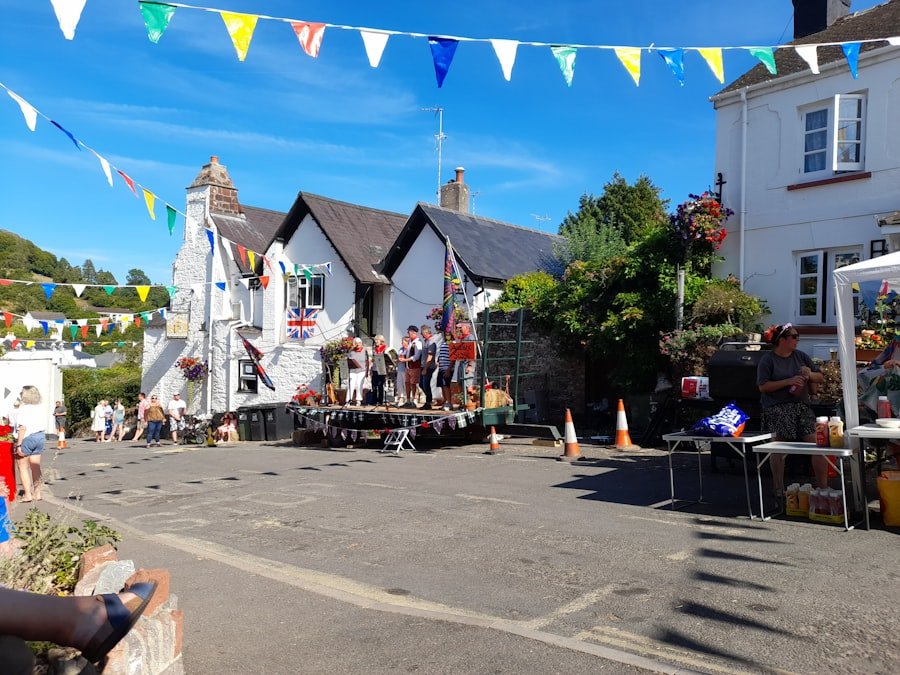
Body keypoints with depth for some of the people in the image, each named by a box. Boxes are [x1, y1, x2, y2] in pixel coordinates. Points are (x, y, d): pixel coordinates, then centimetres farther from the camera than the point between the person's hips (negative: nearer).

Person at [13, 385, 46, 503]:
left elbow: (23, 428, -21)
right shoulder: (41, 409, 7)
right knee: (36, 467, 12)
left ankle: (27, 494, 2)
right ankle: (37, 493, 15)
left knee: (23, 467, 5)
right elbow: (44, 427, 10)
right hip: (40, 437, 7)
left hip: (26, 438, -7)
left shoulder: (24, 408, -15)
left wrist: (19, 445, -19)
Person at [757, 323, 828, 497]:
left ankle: (823, 486, 8)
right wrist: (789, 381, -16)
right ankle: (779, 490, 10)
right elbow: (763, 386, -10)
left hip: (802, 407, 5)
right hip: (777, 410, -4)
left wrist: (810, 374, -6)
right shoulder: (767, 360, -3)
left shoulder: (801, 356, 11)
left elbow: (821, 378, 16)